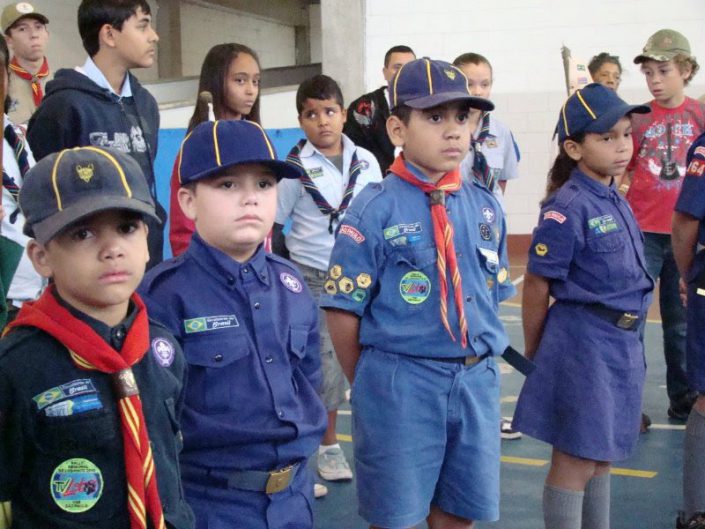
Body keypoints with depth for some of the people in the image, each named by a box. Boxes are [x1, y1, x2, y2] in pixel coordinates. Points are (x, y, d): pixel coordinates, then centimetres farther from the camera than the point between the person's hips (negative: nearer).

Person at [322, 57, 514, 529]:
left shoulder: (485, 206, 5)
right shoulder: (374, 212, -11)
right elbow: (343, 312, -8)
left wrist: (476, 362, 10)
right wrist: (372, 383, 0)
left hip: (477, 379, 5)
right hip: (400, 384, -4)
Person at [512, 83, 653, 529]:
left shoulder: (617, 202, 8)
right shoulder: (567, 208, -17)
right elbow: (537, 286, -13)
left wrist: (629, 340, 17)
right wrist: (533, 351, -4)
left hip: (624, 341, 8)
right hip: (583, 341, -8)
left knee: (602, 457, 19)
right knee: (576, 461, 4)